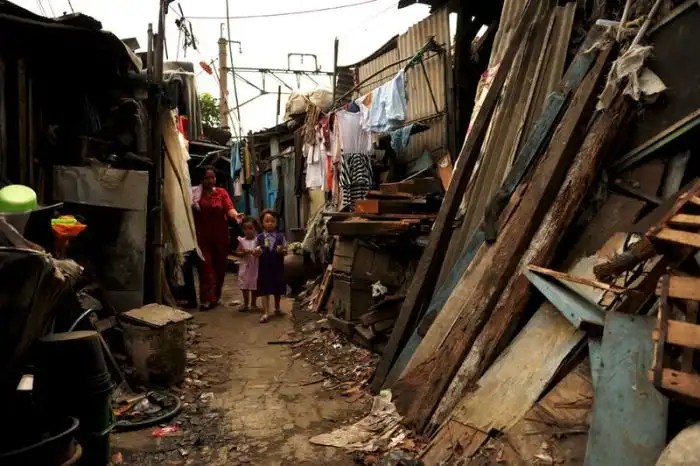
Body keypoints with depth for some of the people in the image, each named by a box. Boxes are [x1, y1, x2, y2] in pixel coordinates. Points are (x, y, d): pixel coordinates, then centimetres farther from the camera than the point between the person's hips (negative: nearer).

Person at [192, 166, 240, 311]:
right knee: (205, 265, -8)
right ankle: (208, 299, -10)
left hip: (220, 235, 1)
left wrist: (235, 215, -34)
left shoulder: (222, 192, 0)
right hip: (202, 236, -1)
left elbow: (229, 208, -14)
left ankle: (216, 296, 26)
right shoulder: (196, 193, 0)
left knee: (219, 266, 10)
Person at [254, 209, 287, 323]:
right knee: (264, 290, -3)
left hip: (277, 267, 1)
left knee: (278, 289, 14)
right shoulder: (259, 238, 0)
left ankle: (277, 307, 36)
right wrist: (257, 252, -19)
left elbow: (286, 252, 1)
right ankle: (266, 312, 0)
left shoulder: (280, 237, 0)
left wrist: (282, 250, -20)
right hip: (264, 267, -1)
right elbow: (256, 254, 3)